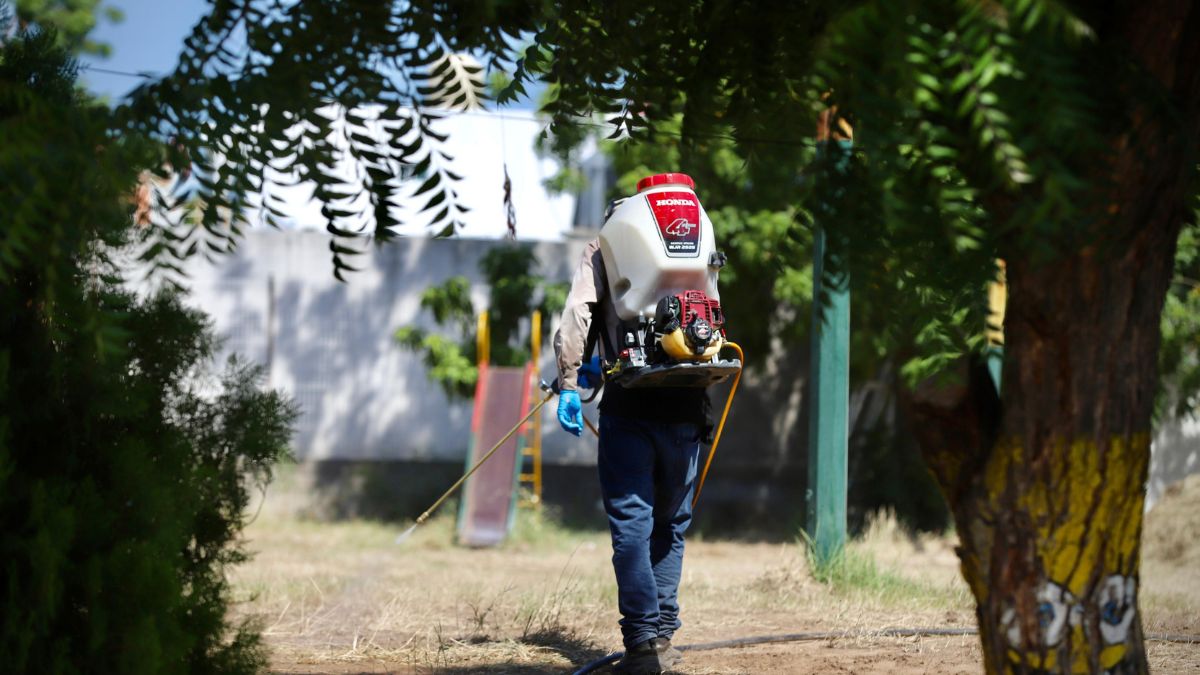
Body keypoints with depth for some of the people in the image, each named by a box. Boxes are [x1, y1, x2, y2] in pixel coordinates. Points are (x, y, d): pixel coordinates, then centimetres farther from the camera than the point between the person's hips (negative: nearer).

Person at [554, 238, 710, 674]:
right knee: (670, 526, 14)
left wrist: (569, 382, -7)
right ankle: (663, 636, 14)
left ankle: (642, 640, -12)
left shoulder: (603, 249, 6)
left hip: (629, 407, -3)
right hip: (685, 409, 3)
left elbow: (577, 314, -8)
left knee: (631, 524, -4)